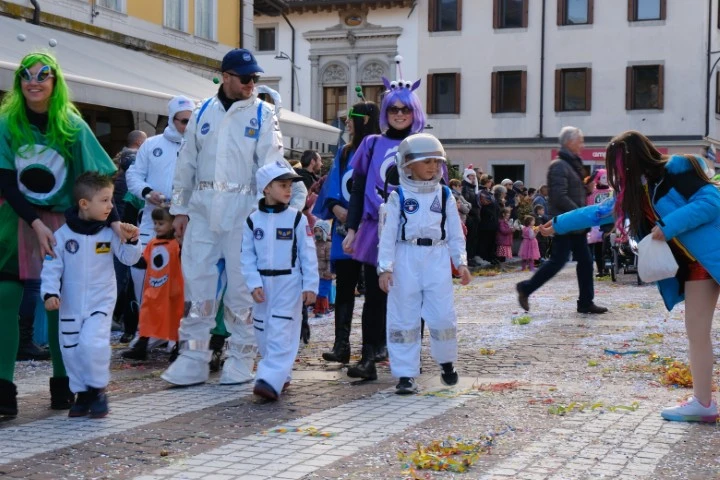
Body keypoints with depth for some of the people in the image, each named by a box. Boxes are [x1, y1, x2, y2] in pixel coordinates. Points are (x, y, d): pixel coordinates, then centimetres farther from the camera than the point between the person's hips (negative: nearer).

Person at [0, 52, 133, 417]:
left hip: (63, 225, 0)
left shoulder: (72, 126, -4)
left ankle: (63, 385, 16)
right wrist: (36, 224, -19)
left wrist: (113, 219, -17)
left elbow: (96, 177, -4)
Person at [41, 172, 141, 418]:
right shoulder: (62, 234, -7)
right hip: (70, 305, 2)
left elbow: (128, 259, 2)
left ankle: (98, 390, -1)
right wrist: (50, 292, -17)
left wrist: (132, 241, -16)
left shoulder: (109, 233, -4)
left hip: (101, 302, -1)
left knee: (93, 343, -19)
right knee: (71, 350, 7)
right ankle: (82, 393, 25)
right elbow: (52, 266, -5)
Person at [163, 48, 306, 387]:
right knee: (196, 280, 3)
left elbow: (271, 163, -7)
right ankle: (193, 358, 11)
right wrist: (179, 209, 11)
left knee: (242, 284, 2)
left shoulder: (263, 114, 2)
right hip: (202, 208, 3)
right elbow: (186, 164, 14)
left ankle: (241, 358, 13)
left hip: (242, 208, -3)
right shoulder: (203, 113, 11)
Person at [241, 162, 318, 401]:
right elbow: (247, 255, 2)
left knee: (282, 333, -11)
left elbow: (308, 254, -5)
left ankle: (271, 381, -16)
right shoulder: (253, 220, 2)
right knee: (263, 333, 10)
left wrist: (310, 285, -9)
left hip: (289, 283, -4)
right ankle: (281, 377, 24)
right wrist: (254, 284, -8)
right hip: (262, 284, 4)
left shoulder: (297, 218, -4)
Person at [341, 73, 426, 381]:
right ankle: (369, 358, -1)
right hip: (376, 231, 1)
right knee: (374, 295, -2)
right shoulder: (371, 144, 9)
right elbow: (358, 190, 9)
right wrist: (351, 229, 3)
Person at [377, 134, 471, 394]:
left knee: (443, 314, 0)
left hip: (437, 257, 2)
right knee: (404, 317, 2)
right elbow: (388, 233, -4)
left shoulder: (444, 195, 7)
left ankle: (447, 362, 25)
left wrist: (461, 262, 3)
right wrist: (385, 267, -11)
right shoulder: (398, 196, -1)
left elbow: (455, 232, 10)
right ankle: (405, 374, 8)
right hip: (406, 257, -1)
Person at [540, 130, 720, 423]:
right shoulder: (635, 191, 12)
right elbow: (602, 211, 23)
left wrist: (669, 225, -26)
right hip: (692, 266, 8)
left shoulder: (677, 170, -13)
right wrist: (560, 224, 28)